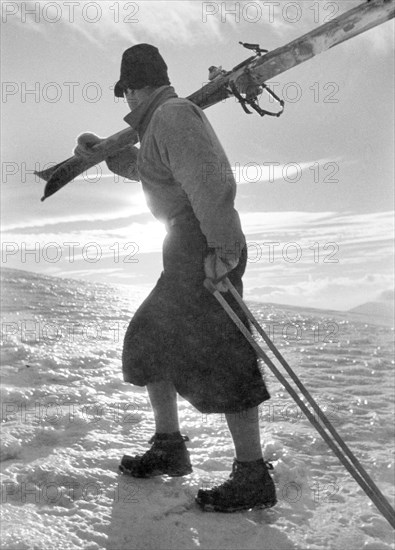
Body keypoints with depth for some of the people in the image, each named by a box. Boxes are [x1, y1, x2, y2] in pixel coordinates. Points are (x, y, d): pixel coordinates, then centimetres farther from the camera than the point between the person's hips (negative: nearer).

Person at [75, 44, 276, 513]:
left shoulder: (172, 114, -10)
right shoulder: (169, 120, 22)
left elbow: (211, 181, -23)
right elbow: (143, 167, 42)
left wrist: (222, 247, -26)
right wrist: (103, 151, 34)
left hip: (203, 249, -11)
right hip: (189, 253, 11)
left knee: (217, 357, -11)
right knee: (148, 340, 15)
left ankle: (253, 477, -6)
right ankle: (168, 447, 21)